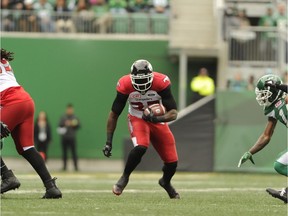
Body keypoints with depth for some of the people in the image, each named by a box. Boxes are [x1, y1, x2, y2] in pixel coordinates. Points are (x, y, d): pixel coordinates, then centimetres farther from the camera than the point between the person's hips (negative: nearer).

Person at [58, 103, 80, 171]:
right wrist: (65, 124, -18)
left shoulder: (75, 117, 7)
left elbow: (78, 126, 4)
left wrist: (74, 124, -14)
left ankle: (76, 166, -5)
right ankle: (64, 166, 11)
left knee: (74, 152, -6)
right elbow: (60, 125, -1)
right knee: (64, 152, 4)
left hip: (72, 138, -1)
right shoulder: (63, 117, 7)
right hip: (64, 138, 1)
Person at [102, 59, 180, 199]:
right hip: (138, 119, -2)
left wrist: (157, 119, -43)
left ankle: (166, 182, 35)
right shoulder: (125, 85, -24)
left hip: (157, 120, 2)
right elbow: (114, 114, -12)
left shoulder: (161, 83, -26)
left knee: (172, 161, 0)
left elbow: (173, 113, -23)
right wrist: (108, 142, -13)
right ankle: (125, 177, -9)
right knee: (141, 147, -33)